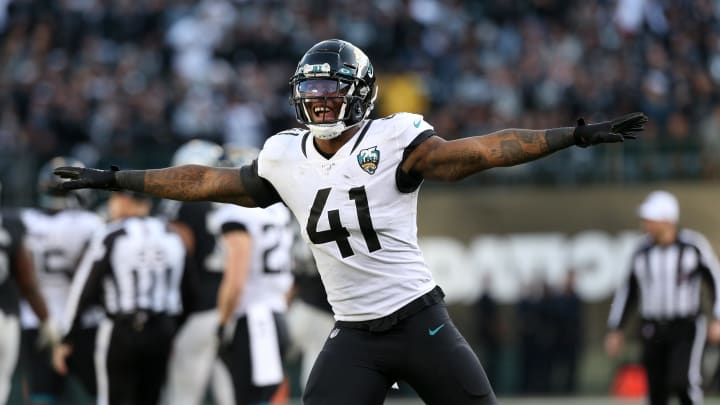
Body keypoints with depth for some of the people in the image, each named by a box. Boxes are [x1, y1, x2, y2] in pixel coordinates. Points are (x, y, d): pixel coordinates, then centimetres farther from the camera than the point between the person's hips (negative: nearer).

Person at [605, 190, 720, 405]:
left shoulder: (694, 244, -9)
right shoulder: (643, 251, 2)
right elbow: (627, 290, 12)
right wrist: (615, 329, 9)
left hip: (686, 328, -4)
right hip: (653, 329, 4)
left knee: (681, 381, -23)